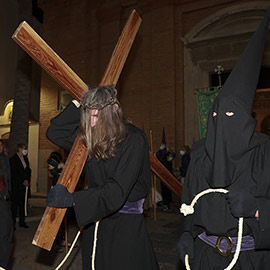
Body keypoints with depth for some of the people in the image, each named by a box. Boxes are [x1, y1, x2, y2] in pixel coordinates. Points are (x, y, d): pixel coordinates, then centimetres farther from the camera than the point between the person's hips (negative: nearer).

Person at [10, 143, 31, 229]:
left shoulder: (25, 159, 13)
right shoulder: (13, 159, -8)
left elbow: (28, 170, 16)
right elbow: (14, 173, -13)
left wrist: (27, 180, 1)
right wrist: (23, 181, -11)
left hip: (23, 185, 6)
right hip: (16, 185, -6)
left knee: (22, 203, 9)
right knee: (14, 204, -2)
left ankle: (22, 221, 16)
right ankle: (12, 222, 6)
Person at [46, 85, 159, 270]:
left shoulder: (133, 139, -18)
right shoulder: (92, 137, 1)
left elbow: (116, 192, -23)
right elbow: (55, 133, 10)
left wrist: (72, 199, -25)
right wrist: (77, 103, 1)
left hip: (126, 227, -6)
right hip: (94, 222, 6)